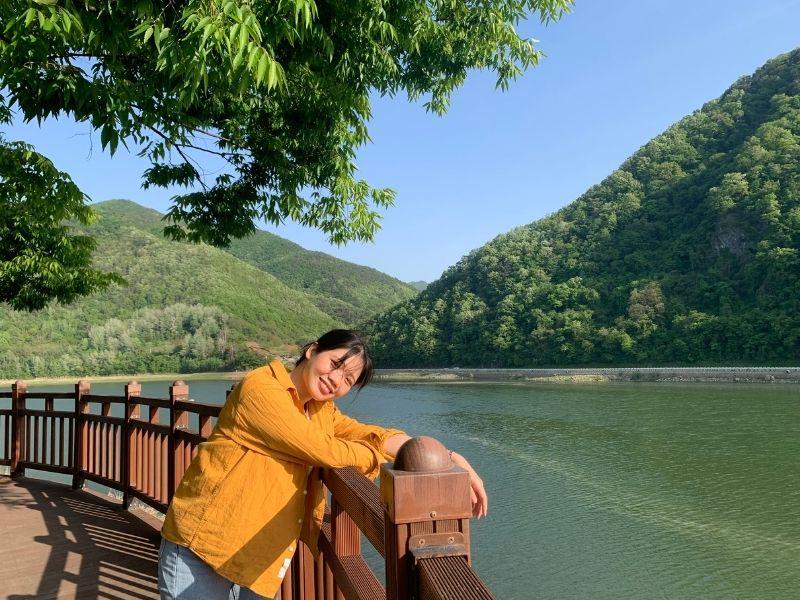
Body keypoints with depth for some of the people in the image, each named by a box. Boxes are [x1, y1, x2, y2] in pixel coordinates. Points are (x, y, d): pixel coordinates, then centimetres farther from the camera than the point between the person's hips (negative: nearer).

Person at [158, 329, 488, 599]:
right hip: (202, 546, -7)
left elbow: (370, 435, -3)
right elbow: (321, 449, -21)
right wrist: (378, 457, -8)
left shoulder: (322, 412, 8)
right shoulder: (261, 388, -18)